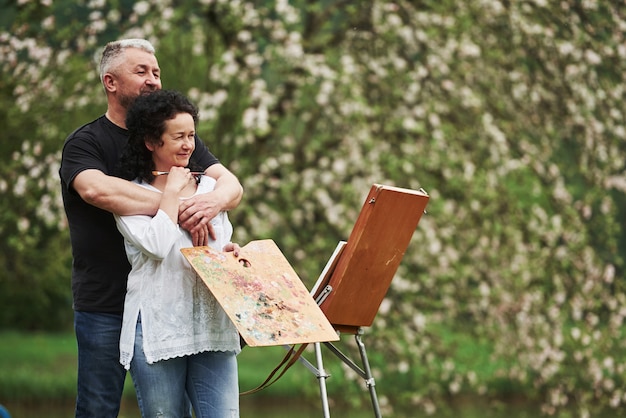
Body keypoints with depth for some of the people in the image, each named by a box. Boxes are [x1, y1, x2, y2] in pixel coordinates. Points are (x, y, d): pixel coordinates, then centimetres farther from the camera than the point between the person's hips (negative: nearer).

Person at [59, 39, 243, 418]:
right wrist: (178, 208, -27)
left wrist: (214, 201, -24)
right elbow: (96, 188, -24)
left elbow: (232, 184, 2)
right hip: (105, 305, -4)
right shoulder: (85, 143, -2)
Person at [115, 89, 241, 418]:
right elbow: (157, 245, -16)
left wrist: (230, 256, -1)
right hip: (158, 328, -3)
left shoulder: (209, 187, 17)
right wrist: (171, 191, -4)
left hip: (212, 326, 4)